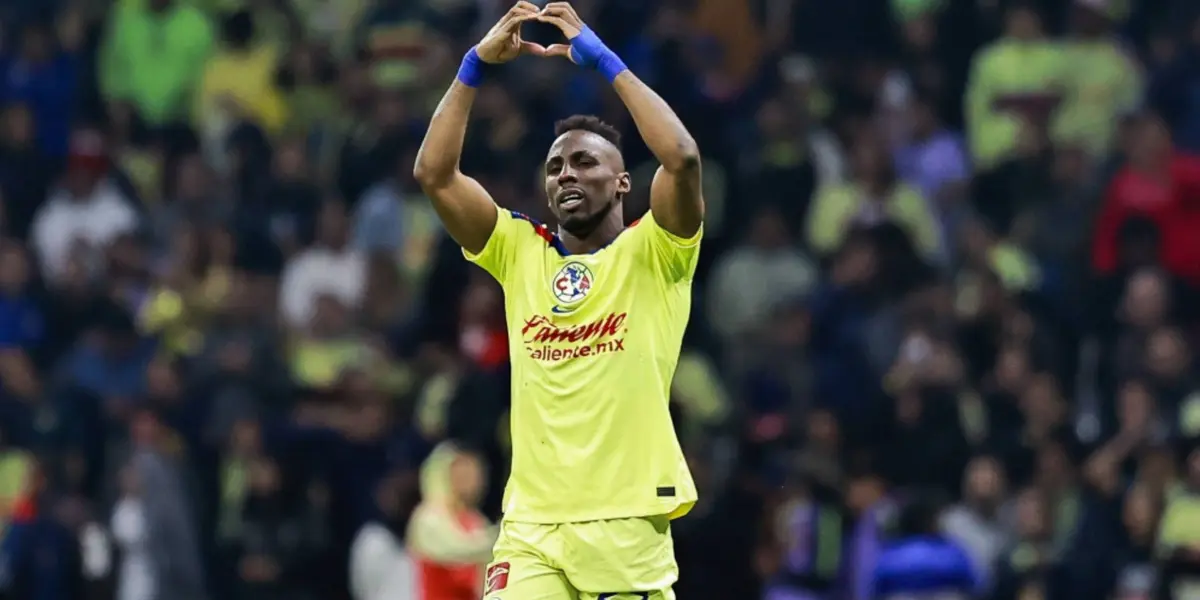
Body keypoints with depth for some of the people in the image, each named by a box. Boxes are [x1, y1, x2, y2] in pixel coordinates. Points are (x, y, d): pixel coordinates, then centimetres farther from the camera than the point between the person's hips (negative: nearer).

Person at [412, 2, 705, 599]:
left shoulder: (651, 255, 3)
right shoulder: (521, 253, 13)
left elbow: (683, 159, -14)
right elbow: (434, 173, 4)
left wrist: (603, 59, -9)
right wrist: (476, 65, -1)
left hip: (627, 523, -2)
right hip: (529, 525, 2)